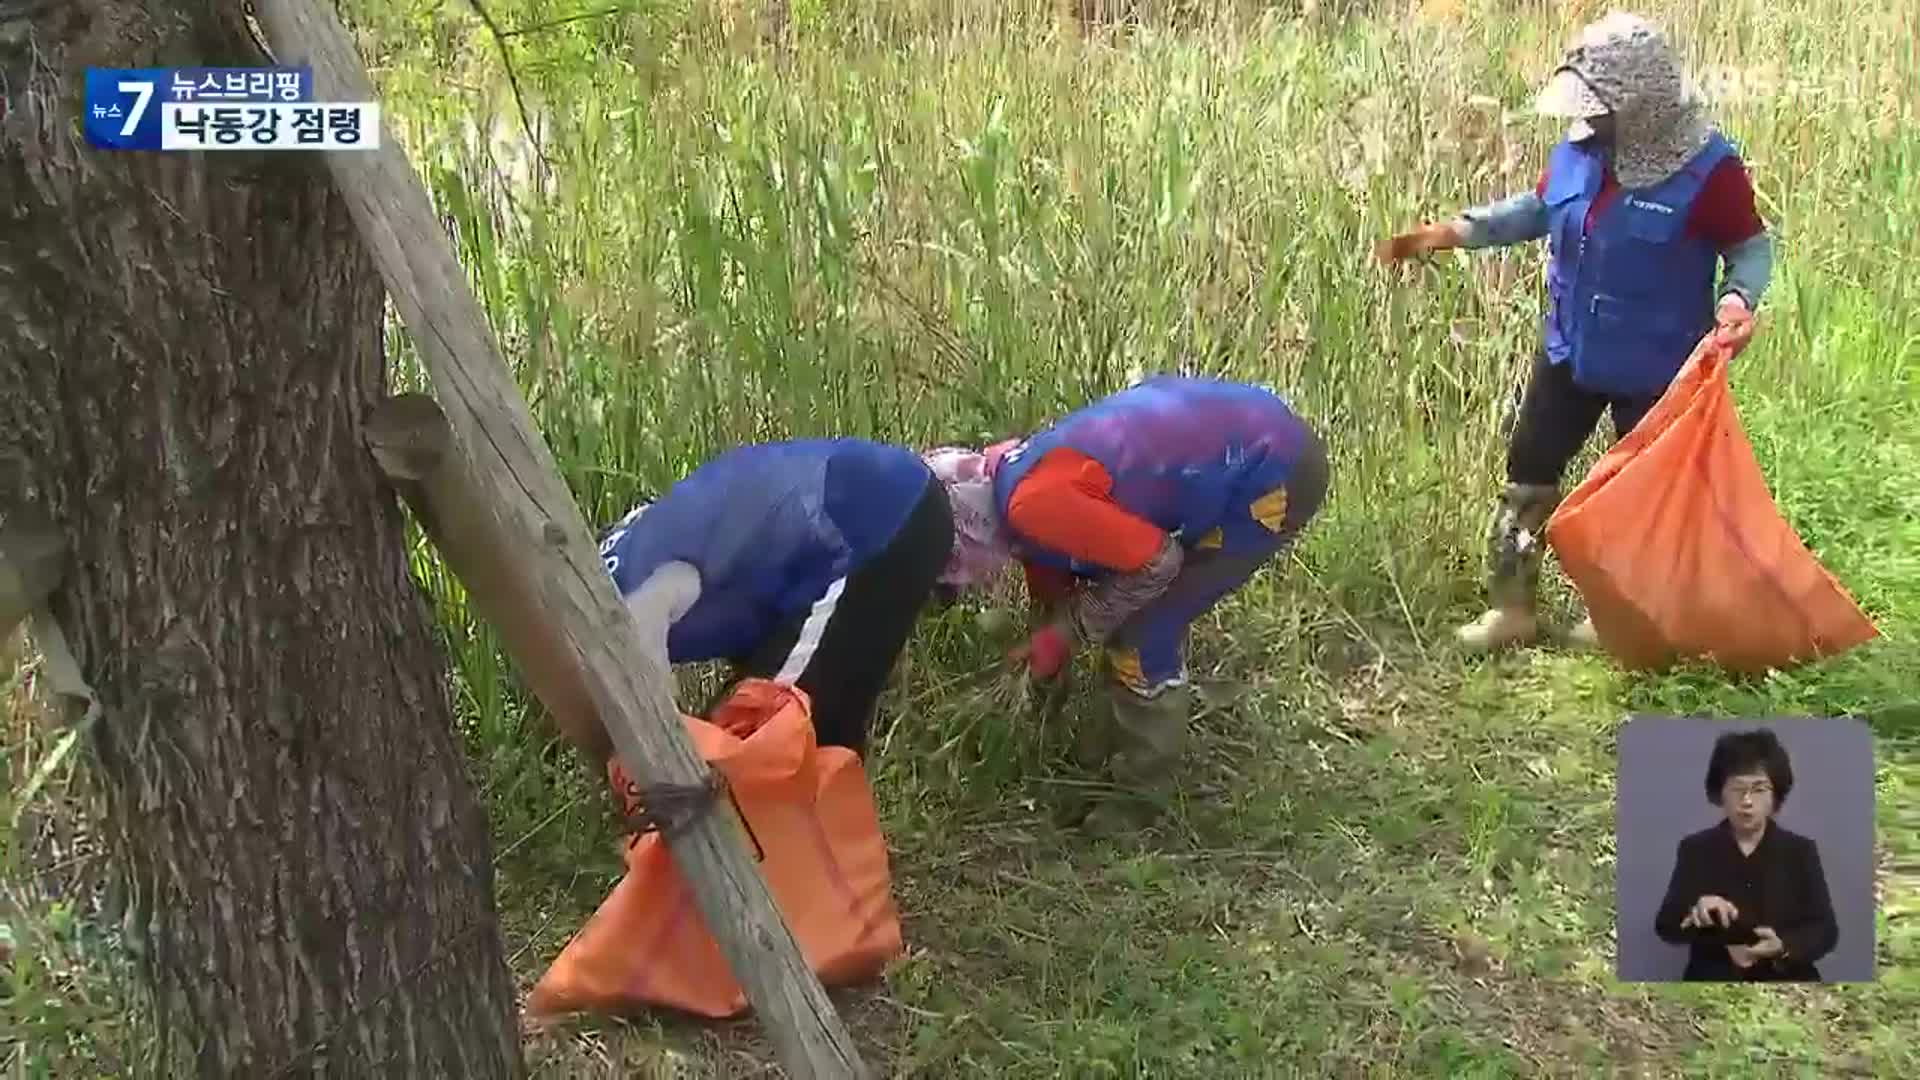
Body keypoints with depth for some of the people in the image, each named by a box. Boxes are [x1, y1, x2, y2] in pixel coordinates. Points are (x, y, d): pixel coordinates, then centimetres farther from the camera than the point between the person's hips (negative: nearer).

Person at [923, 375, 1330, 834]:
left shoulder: (1032, 503, -23)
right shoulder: (1017, 477, 8)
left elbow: (1155, 562, -17)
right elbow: (1055, 571, 23)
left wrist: (1069, 629, -5)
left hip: (1273, 474, -9)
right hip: (1248, 439, 10)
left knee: (1144, 633, -4)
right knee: (1132, 613, 17)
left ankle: (1140, 796, 12)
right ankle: (1111, 747, 35)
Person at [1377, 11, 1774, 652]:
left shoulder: (1708, 169, -21)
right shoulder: (1578, 149, -7)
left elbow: (1751, 245, -9)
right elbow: (1538, 209, 9)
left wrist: (1739, 297, -30)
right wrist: (1456, 231, -3)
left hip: (1655, 366, -5)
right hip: (1571, 350, 5)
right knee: (1527, 474, 9)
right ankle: (1512, 610, 24)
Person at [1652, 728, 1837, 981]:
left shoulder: (1800, 850, 6)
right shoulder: (1695, 850, 3)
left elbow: (1826, 930, 0)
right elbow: (1666, 927, -5)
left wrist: (1783, 948, -20)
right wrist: (1696, 914, -27)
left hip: (1785, 981, 1)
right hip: (1713, 979, -1)